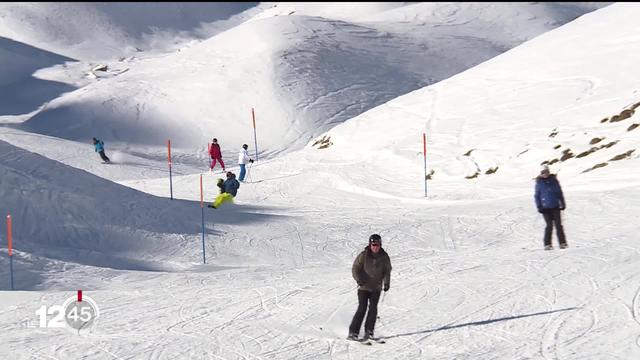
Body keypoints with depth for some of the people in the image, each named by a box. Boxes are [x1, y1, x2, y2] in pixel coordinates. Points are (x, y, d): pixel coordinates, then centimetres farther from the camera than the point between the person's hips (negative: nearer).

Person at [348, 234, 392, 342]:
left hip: (376, 288, 3)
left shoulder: (384, 257, -1)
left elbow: (387, 271, 7)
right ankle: (353, 332, -6)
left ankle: (369, 331, 3)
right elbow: (355, 269, -6)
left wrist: (386, 283, -8)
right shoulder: (363, 256, -9)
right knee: (362, 308, -11)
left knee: (373, 308, -8)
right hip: (364, 287, -3)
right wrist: (359, 279, -22)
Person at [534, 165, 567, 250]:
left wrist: (562, 204, 9)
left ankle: (562, 243, 7)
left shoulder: (554, 180, 4)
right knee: (549, 226, -7)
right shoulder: (539, 183, 1)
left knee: (558, 225, 1)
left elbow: (560, 192, 11)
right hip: (545, 207, -1)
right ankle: (547, 244, 1)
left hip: (555, 206, 1)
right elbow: (537, 195, 7)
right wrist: (539, 207, 0)